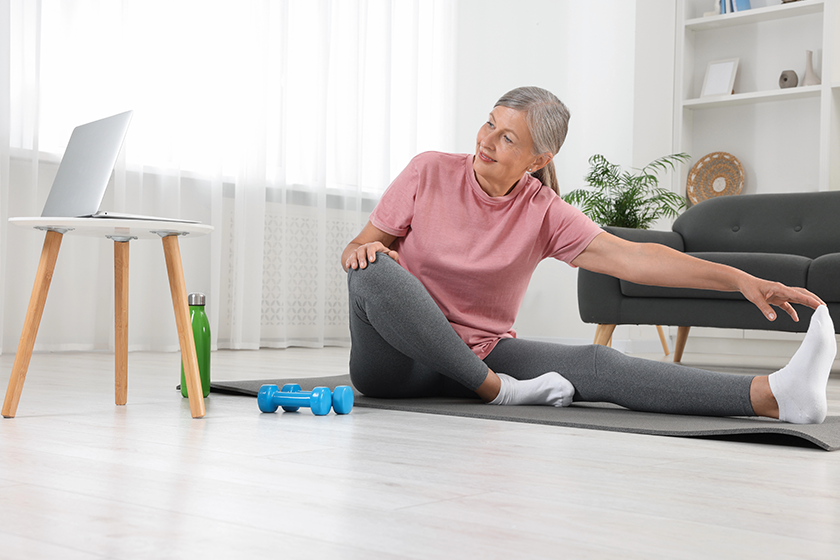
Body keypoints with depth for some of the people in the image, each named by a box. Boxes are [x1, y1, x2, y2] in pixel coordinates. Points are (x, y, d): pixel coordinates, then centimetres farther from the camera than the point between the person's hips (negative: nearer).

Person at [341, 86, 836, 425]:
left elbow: (632, 257, -13)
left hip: (482, 353, 1)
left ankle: (775, 396, -37)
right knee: (375, 271, -35)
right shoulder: (429, 173, -7)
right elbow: (355, 252, -1)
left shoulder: (543, 213, -4)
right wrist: (364, 250, -27)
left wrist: (741, 280, -23)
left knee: (595, 365, -25)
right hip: (397, 359, -1)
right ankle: (497, 390, -26)